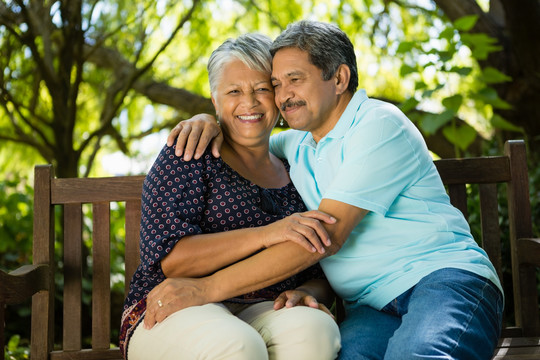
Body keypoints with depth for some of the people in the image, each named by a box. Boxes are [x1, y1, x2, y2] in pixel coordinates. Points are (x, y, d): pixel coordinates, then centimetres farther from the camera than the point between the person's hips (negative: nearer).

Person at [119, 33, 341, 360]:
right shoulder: (188, 156, 3)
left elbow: (323, 275, 16)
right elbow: (170, 259, -10)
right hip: (178, 310, -3)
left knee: (313, 330, -31)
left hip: (264, 313, 3)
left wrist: (307, 293, -9)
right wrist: (266, 234, -20)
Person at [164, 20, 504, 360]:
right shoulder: (297, 144, 18)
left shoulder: (380, 125, -7)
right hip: (372, 306, 5)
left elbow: (326, 236, -16)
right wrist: (209, 122, 9)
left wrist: (208, 287, -19)